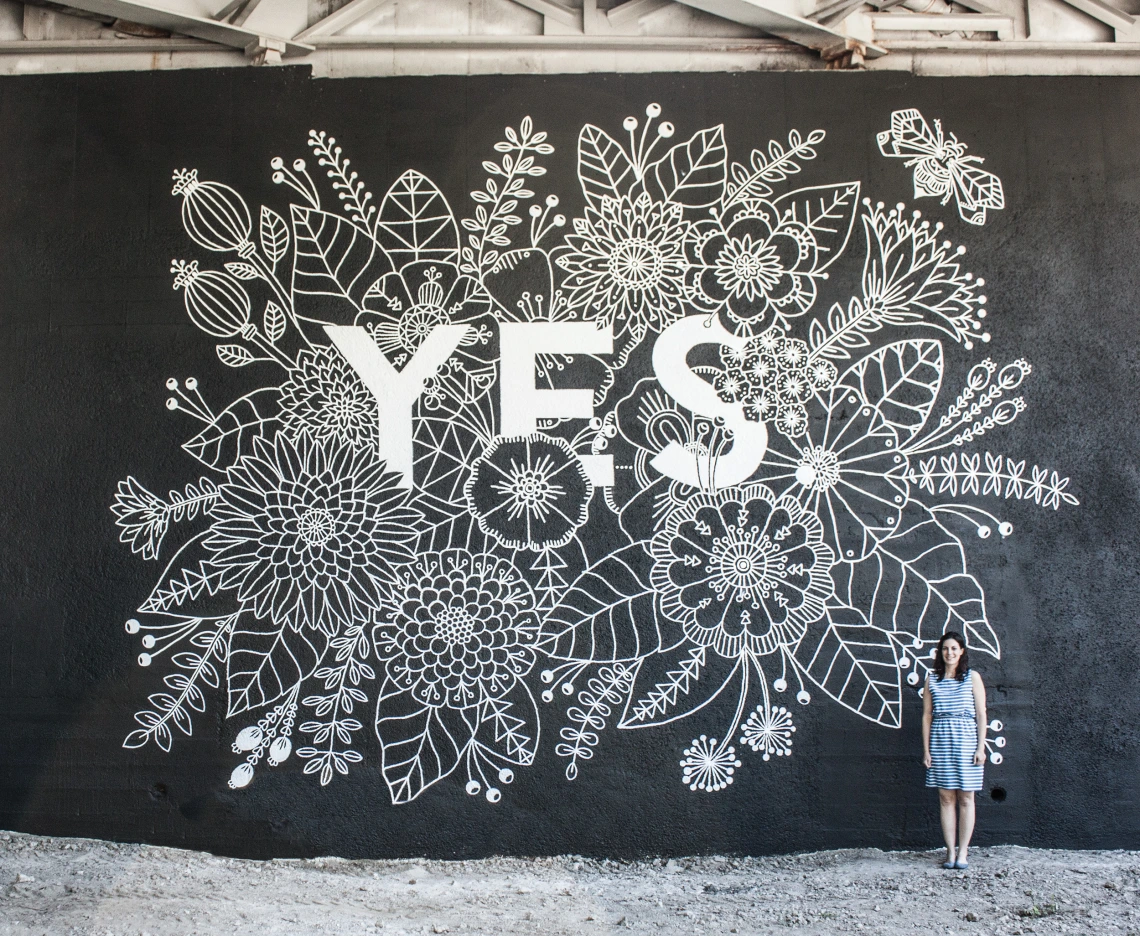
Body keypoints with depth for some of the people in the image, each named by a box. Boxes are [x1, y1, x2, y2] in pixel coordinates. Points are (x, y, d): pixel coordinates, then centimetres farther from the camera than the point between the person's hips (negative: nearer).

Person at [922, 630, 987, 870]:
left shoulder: (972, 677, 4)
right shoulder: (932, 679, 9)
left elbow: (981, 714, 2)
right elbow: (926, 716, 9)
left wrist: (981, 747, -4)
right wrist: (926, 749, 3)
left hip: (966, 740, -2)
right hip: (939, 740, 2)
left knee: (965, 798, 1)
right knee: (946, 798, 1)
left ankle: (963, 852, 6)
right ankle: (950, 852, 6)